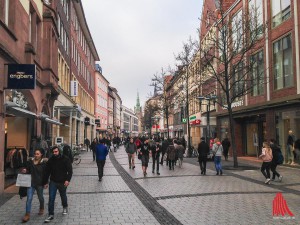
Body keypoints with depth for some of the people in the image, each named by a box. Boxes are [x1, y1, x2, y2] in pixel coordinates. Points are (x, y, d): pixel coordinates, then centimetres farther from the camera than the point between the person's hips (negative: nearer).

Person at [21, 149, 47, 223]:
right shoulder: (30, 161, -1)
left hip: (40, 183, -2)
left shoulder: (44, 162, -9)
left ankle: (41, 208, 44)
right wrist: (25, 171, -12)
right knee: (29, 199, -5)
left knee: (40, 197, 18)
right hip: (31, 182, 2)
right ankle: (27, 215, 0)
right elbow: (28, 170, 11)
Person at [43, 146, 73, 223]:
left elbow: (70, 170, -11)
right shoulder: (50, 160, -3)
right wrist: (45, 182, 5)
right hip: (53, 182, 1)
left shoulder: (65, 159, -11)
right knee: (51, 198, -4)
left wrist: (68, 180, -22)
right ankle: (51, 215, 5)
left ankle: (65, 207, 46)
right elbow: (47, 172, 5)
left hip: (62, 182, -1)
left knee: (63, 196, 18)